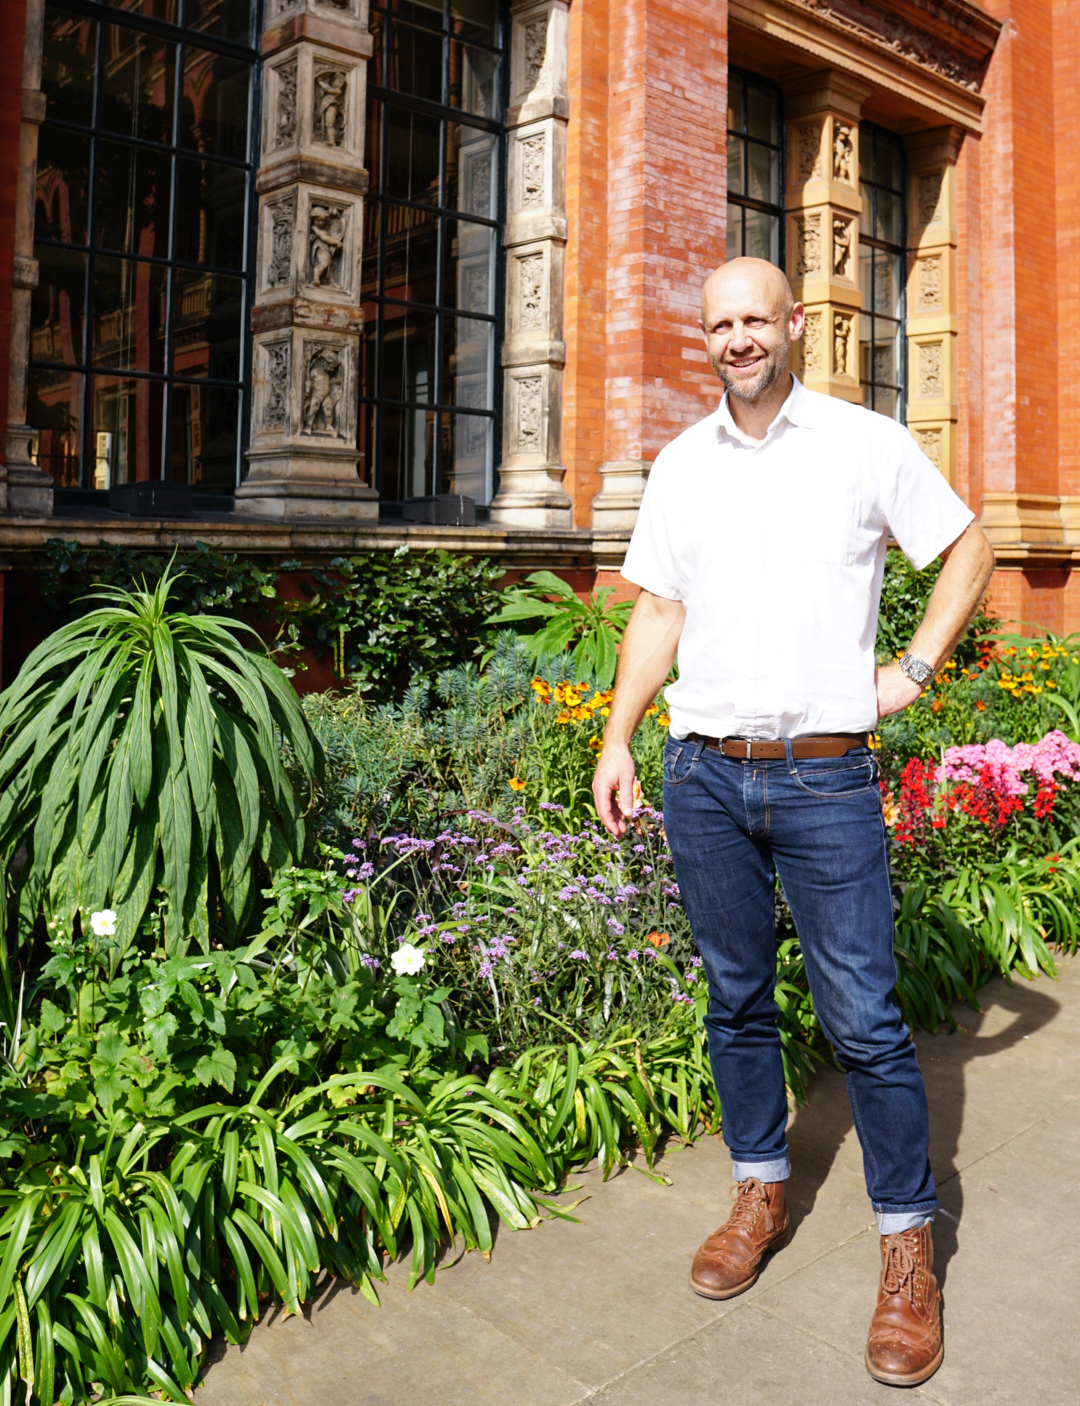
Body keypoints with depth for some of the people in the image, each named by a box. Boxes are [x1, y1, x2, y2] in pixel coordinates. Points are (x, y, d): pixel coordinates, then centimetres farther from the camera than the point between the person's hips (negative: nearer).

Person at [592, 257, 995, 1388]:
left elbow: (967, 548, 10)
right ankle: (761, 1196, 32)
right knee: (736, 999, 13)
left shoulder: (865, 443, 2)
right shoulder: (681, 464, 11)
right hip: (703, 777, 4)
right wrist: (617, 739, 5)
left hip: (827, 781, -3)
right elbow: (658, 609, 13)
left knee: (862, 1021, -1)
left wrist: (914, 672, 0)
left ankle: (908, 1250, 18)